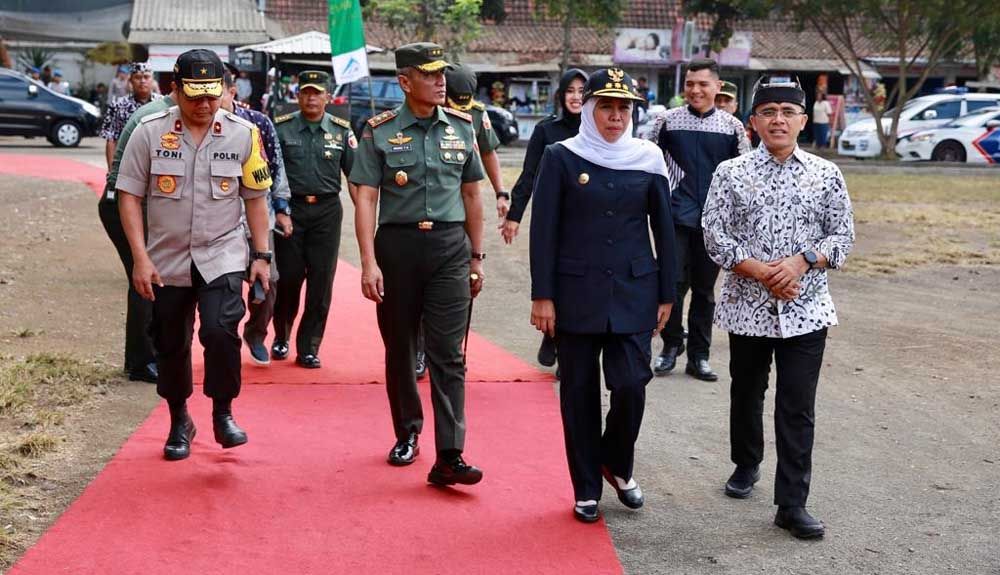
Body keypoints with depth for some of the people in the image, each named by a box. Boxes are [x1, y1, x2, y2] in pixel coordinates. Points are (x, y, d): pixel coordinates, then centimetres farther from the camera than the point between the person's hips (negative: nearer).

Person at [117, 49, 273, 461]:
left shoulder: (243, 134, -2)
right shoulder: (150, 132, -5)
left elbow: (255, 198, 5)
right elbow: (129, 195, -3)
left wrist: (261, 255, 1)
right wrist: (140, 257, -10)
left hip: (223, 258, -1)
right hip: (167, 261, 1)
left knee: (220, 331, -20)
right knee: (171, 345, 10)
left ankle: (223, 413, 0)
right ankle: (179, 423, 31)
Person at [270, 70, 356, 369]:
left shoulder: (341, 131, 6)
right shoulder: (281, 127, 2)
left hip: (327, 210, 1)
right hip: (290, 208, -1)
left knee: (321, 282, 1)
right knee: (288, 277, 2)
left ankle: (309, 348, 10)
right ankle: (281, 337, 26)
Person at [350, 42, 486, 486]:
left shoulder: (461, 127, 8)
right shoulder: (380, 132, -1)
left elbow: (471, 195, 13)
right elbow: (366, 199, -4)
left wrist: (477, 257, 13)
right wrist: (369, 263, -12)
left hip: (450, 248, 1)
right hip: (397, 245, -1)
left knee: (448, 354, -5)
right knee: (399, 349, 11)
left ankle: (449, 458, -7)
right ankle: (407, 434, 30)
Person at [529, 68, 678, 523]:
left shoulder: (649, 159, 4)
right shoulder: (562, 157, -2)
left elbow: (664, 229, 8)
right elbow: (544, 230, -2)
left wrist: (666, 296, 7)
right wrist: (542, 297, -6)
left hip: (634, 292, 1)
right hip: (577, 293, -1)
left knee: (631, 386, -6)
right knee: (579, 392, 5)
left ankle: (617, 464, 23)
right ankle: (586, 489, 19)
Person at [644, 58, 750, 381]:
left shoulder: (732, 127, 3)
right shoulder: (668, 121, 1)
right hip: (676, 217, -1)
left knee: (705, 288, 8)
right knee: (673, 282, -7)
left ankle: (698, 356, 17)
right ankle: (671, 345, 14)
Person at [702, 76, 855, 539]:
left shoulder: (826, 175, 1)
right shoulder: (731, 174, -2)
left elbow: (842, 234, 3)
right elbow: (714, 233, -5)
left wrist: (801, 262, -14)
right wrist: (759, 271, -16)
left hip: (807, 309, 0)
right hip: (748, 305, 1)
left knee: (798, 407, -3)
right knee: (746, 393, 18)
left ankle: (792, 504, 2)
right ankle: (746, 465, 42)